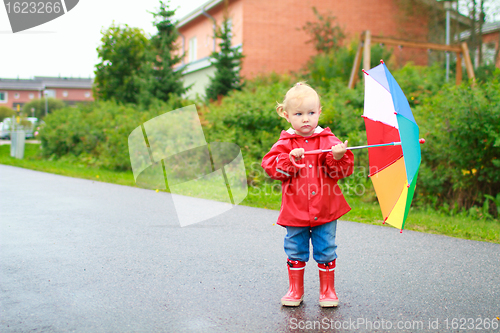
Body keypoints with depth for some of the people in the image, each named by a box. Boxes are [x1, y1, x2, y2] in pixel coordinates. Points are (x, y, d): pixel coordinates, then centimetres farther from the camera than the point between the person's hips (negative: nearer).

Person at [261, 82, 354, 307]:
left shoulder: (328, 141, 0)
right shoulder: (285, 143, 1)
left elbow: (345, 169, -6)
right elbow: (270, 166, -9)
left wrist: (339, 157, -25)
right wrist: (290, 159, -22)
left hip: (325, 210, 0)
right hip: (295, 211, 0)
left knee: (326, 251, 8)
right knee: (295, 251, 11)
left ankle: (327, 290, 25)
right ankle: (295, 290, 27)